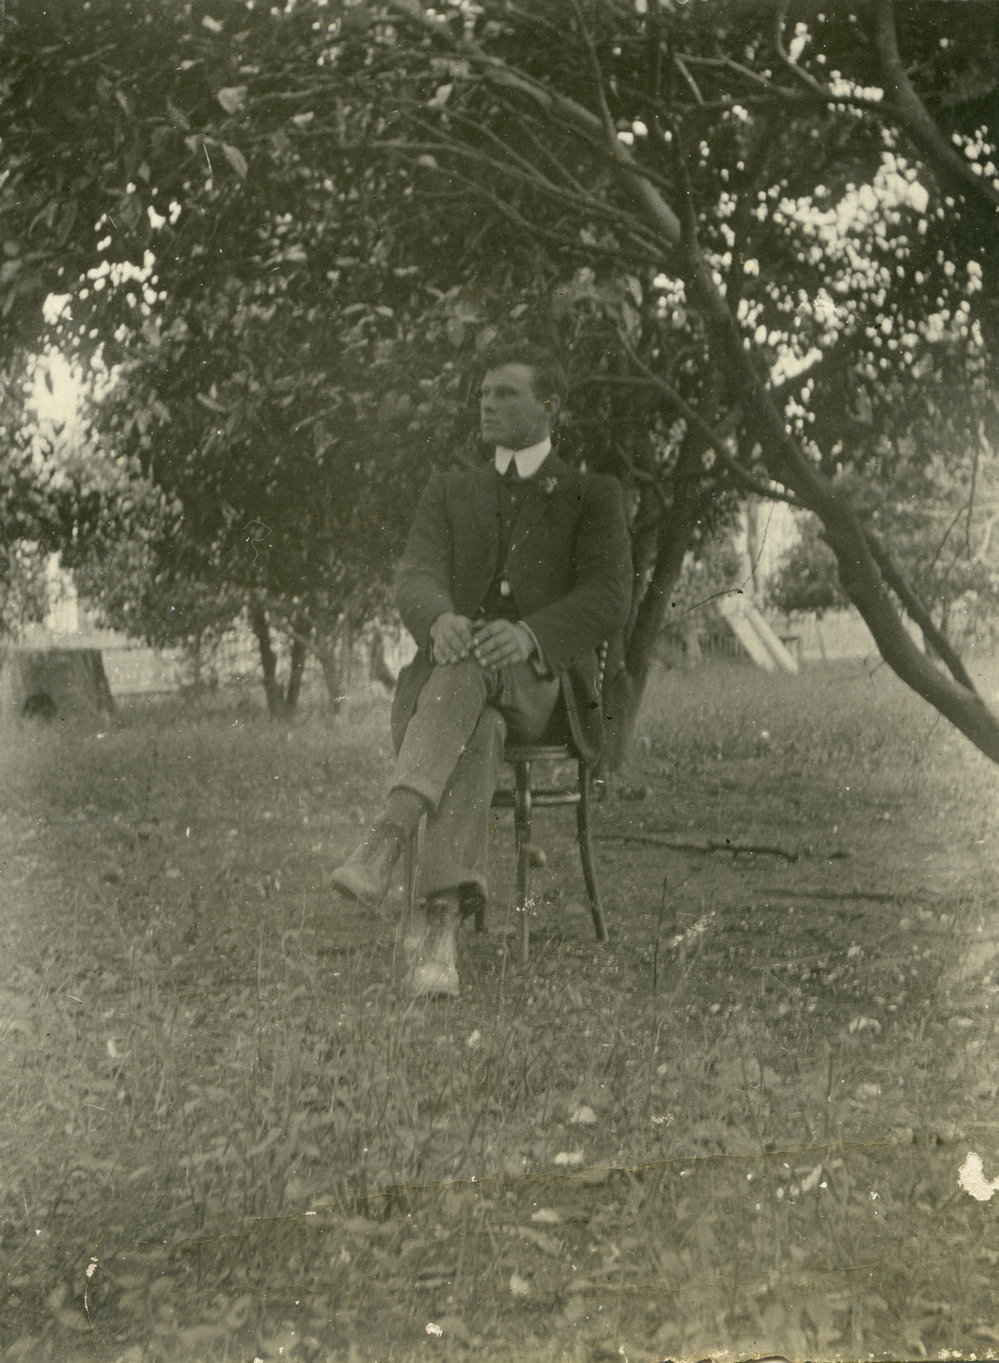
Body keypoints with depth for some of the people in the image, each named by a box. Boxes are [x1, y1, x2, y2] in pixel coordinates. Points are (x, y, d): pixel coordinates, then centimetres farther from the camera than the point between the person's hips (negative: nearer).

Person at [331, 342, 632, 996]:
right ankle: (444, 926, -52)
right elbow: (417, 579, 3)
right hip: (452, 683, 2)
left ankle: (386, 841, -53)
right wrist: (440, 619, -24)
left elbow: (609, 599, -3)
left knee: (471, 664, -38)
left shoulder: (593, 494, 13)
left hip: (542, 683, -2)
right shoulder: (449, 490, 21)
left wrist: (528, 635, -25)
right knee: (475, 735, -37)